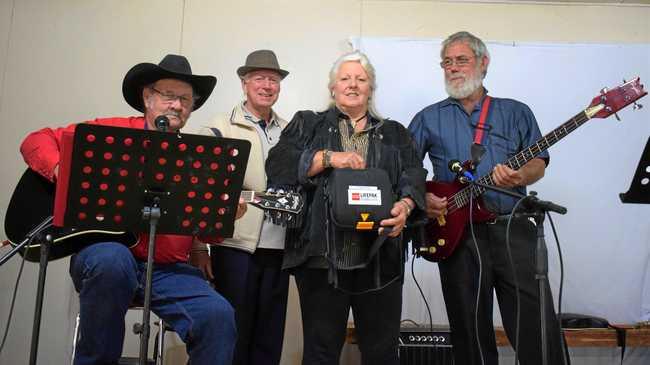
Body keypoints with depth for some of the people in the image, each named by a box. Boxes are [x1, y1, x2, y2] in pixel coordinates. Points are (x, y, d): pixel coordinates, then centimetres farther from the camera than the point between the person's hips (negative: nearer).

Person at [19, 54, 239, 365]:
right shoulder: (110, 132, 7)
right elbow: (37, 141, 8)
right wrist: (66, 174, -11)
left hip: (167, 269, 2)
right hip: (103, 250, -1)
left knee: (218, 316, -24)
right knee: (113, 260, -37)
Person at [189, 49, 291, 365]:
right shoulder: (219, 130, -1)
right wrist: (198, 247, -5)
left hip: (278, 250, 4)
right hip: (236, 247, -4)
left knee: (270, 339, 12)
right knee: (233, 336, 5)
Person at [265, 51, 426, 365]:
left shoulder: (395, 134, 18)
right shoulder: (308, 124, 13)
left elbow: (414, 178, 5)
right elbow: (277, 166, -1)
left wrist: (404, 207, -16)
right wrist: (327, 158, -13)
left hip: (380, 258, 2)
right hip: (322, 256, -1)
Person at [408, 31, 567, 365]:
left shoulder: (516, 112, 12)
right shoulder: (428, 118, 11)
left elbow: (538, 163, 8)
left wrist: (520, 177, -14)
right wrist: (423, 197, -7)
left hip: (513, 228, 0)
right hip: (456, 233, 0)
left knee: (538, 325, -4)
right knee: (471, 333, 8)